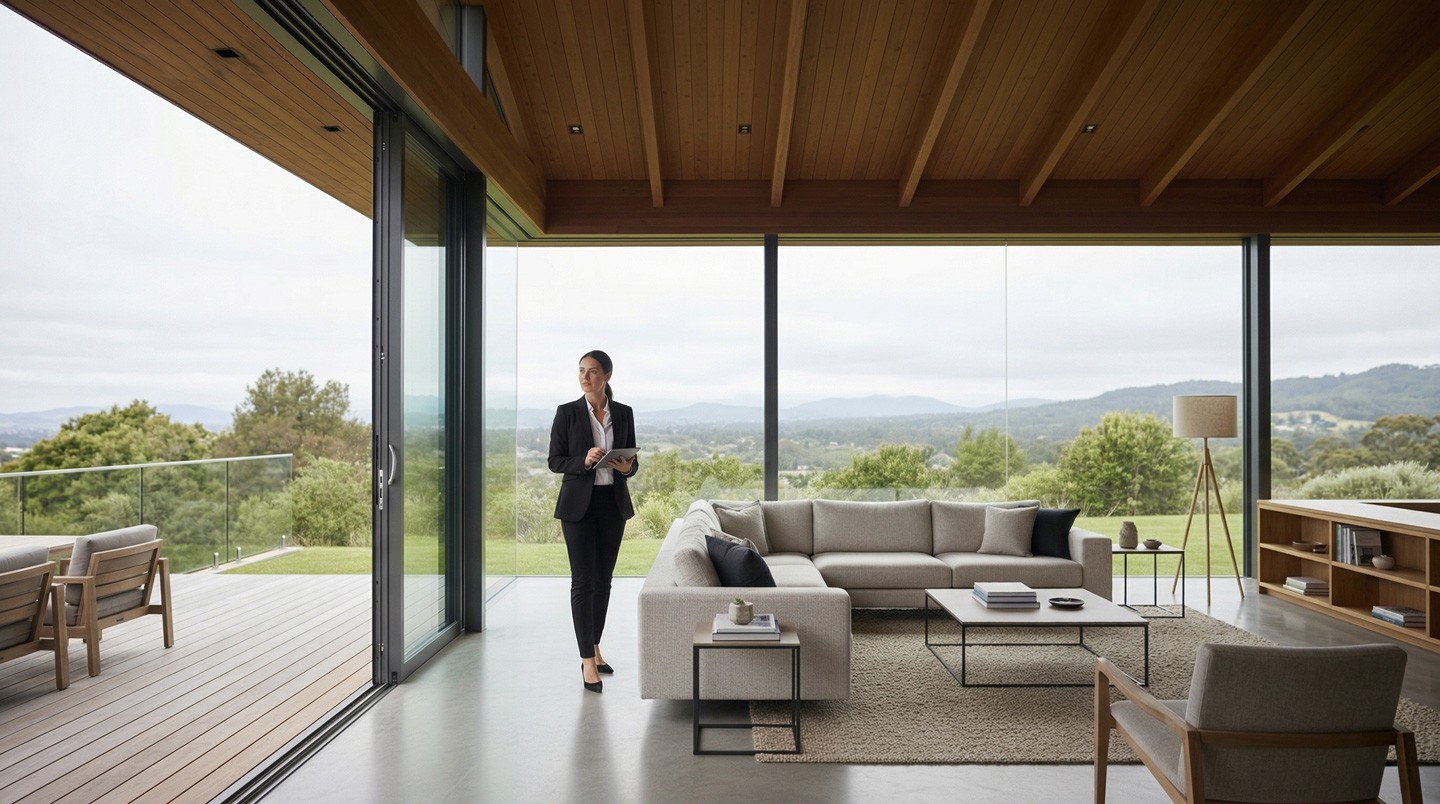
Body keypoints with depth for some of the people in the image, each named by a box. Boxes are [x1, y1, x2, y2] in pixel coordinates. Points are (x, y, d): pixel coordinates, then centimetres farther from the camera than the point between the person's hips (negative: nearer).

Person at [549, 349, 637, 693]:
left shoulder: (624, 413, 5)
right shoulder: (567, 412, -3)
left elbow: (632, 458, 9)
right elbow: (555, 462, -4)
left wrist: (629, 466, -13)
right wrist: (584, 460, -22)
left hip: (613, 503, 3)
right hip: (578, 504, -3)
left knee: (603, 579, 11)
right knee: (583, 581, -4)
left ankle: (594, 648, 27)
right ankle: (587, 661, 2)